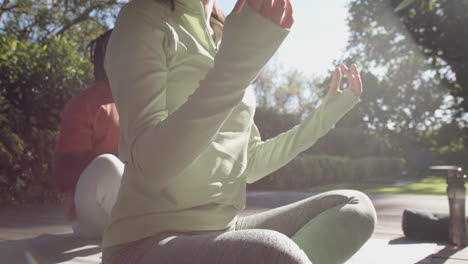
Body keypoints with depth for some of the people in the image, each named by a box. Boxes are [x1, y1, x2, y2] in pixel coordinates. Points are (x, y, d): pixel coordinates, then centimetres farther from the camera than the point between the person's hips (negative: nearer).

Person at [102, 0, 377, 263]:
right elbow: (149, 165, -19)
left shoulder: (222, 42, 17)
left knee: (355, 207, -4)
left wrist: (326, 112, 19)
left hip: (222, 232, 8)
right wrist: (233, 64, -27)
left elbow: (250, 163, 21)